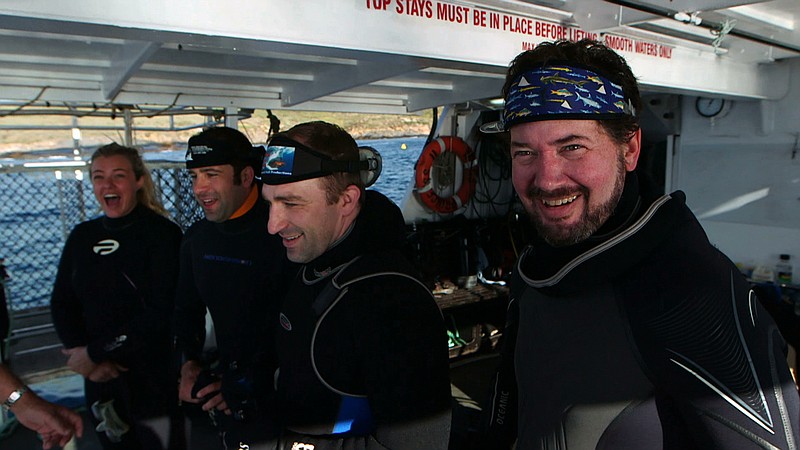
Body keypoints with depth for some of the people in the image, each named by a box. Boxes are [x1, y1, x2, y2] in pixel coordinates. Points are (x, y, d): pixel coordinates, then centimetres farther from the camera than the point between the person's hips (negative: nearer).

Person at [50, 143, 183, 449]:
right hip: (101, 379, 5)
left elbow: (161, 312, -17)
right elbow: (61, 303, 7)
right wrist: (78, 351, -10)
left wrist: (95, 352, -14)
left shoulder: (162, 233, -11)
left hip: (155, 380, -5)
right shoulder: (82, 236, 5)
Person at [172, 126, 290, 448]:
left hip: (279, 401, -6)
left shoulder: (281, 236, -23)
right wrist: (189, 362, 1)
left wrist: (255, 385, -18)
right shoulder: (197, 238, 2)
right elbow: (187, 309, 16)